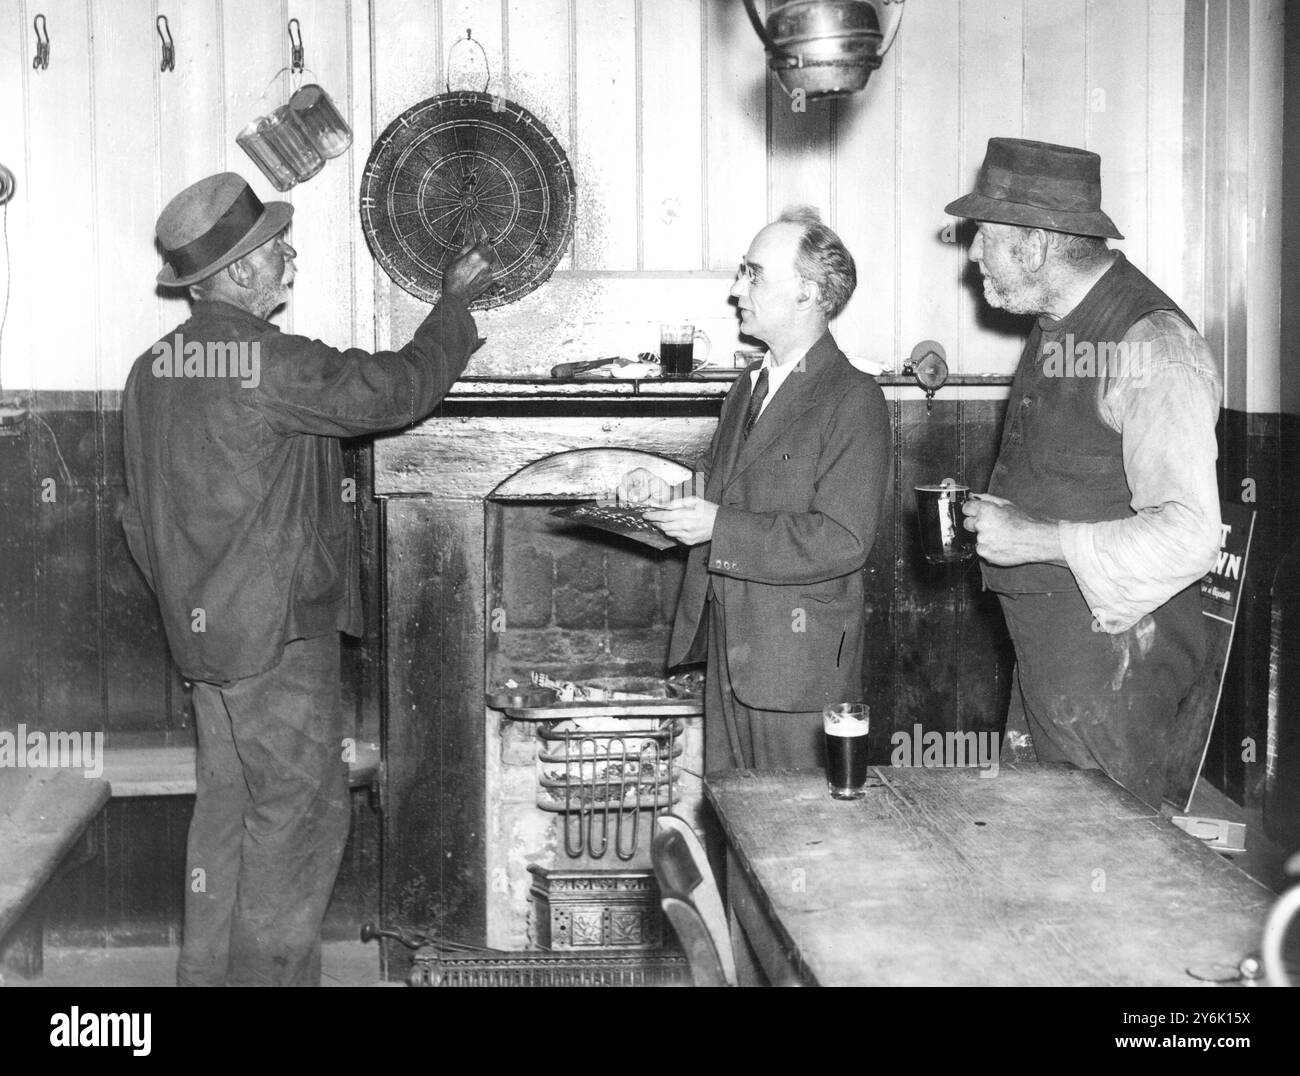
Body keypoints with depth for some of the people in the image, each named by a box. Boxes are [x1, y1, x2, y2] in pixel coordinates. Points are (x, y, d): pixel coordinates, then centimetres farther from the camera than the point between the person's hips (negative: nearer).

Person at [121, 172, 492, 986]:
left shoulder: (154, 371, 7)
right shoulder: (274, 365, -19)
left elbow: (141, 515, 13)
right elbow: (399, 389, -12)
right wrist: (456, 304, 2)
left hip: (203, 633, 9)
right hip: (278, 632, -9)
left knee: (229, 806, 16)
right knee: (302, 810, 1)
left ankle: (211, 970, 24)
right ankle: (270, 974, 7)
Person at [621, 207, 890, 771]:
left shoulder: (853, 398, -12)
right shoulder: (747, 387, 16)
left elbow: (842, 541, -20)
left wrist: (719, 528, -20)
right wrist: (668, 497, 4)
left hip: (799, 663, -7)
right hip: (728, 654, 8)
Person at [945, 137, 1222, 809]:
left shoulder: (1154, 343, -18)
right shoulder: (1056, 328, 12)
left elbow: (1189, 535, -25)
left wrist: (1036, 540, -21)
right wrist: (995, 514, 7)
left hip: (1113, 652, -8)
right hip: (1042, 652, 8)